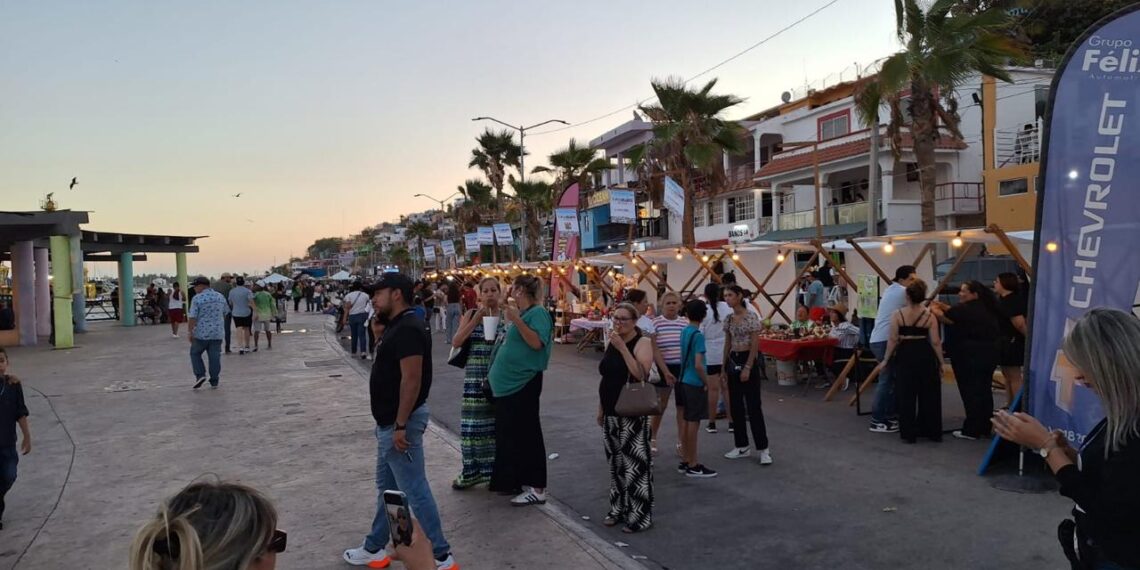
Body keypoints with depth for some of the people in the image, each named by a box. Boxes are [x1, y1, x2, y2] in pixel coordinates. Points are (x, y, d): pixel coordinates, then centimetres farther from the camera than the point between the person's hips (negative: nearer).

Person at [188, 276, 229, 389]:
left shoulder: (197, 298, -9)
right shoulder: (220, 297, 7)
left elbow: (193, 317, -13)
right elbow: (225, 313, 16)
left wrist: (190, 331, -7)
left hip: (201, 333, -4)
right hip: (218, 333, 4)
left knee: (195, 353, 14)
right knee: (215, 357, 6)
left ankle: (200, 375, 1)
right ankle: (214, 382, 8)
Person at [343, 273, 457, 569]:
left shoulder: (408, 328, -21)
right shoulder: (396, 325, 12)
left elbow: (412, 380, -26)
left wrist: (400, 426, -25)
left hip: (400, 423, -11)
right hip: (389, 422, 11)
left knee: (414, 492, -3)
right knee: (387, 487, 19)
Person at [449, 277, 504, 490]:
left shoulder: (507, 317, 4)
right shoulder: (471, 314, 5)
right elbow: (456, 342, -5)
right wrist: (476, 320, -12)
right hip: (475, 377, 1)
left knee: (496, 423, 3)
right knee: (473, 423, 2)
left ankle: (496, 469, 17)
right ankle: (472, 471, 14)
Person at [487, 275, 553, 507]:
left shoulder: (538, 312, -12)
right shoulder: (520, 313, 14)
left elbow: (536, 343, -25)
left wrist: (516, 319, -28)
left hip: (524, 384, -9)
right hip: (509, 383, 10)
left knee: (526, 434, -5)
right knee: (508, 433, 14)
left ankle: (536, 489, 2)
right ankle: (513, 481, 25)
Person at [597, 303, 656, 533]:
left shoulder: (642, 342, -9)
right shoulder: (612, 343, 12)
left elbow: (641, 374, -24)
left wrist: (623, 347, -26)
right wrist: (600, 409, 17)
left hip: (633, 415, -7)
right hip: (611, 414, 7)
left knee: (635, 464, -6)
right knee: (616, 463, 14)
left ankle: (639, 516, 2)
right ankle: (618, 509, 26)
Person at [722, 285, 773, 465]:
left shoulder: (751, 317, -12)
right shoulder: (728, 319, 8)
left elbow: (755, 345, -13)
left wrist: (748, 368, -17)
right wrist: (724, 367, 11)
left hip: (748, 360, -7)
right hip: (733, 361, 7)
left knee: (753, 406, -6)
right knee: (736, 406, 9)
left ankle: (764, 449, 1)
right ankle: (742, 446, 18)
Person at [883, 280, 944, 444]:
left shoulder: (898, 315, -7)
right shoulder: (929, 316, -3)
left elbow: (893, 340, -7)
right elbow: (935, 342, -4)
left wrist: (886, 359, 3)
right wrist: (941, 362, 6)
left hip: (905, 355, -1)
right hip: (925, 355, 1)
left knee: (906, 395, 5)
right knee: (929, 394, 13)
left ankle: (909, 434, 8)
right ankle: (933, 432, 20)